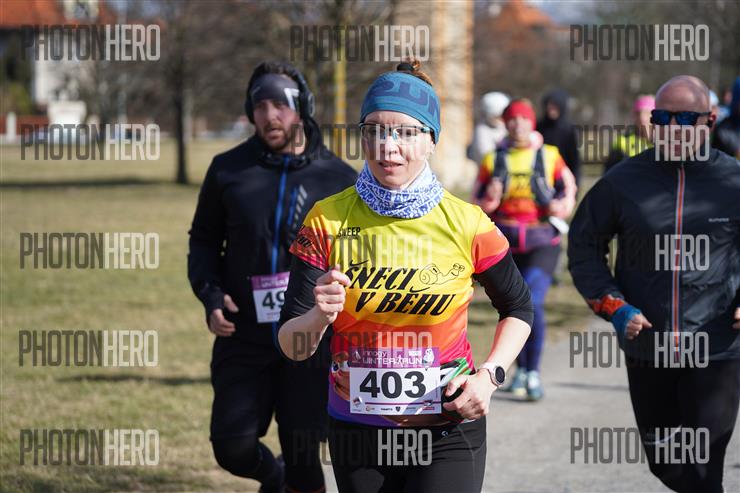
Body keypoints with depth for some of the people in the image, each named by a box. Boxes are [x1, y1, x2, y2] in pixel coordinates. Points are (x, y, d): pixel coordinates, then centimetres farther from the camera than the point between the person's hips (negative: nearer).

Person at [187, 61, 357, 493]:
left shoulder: (336, 177, 2)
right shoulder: (228, 170, 4)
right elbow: (204, 240, 14)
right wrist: (210, 294, -2)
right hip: (245, 336, 1)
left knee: (303, 454, 1)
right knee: (233, 446, -6)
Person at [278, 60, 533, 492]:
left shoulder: (466, 224, -4)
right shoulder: (327, 221, -3)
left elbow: (518, 307, 12)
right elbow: (291, 345, -5)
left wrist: (490, 376, -4)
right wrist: (319, 318, -27)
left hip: (448, 432, -2)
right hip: (358, 435, 2)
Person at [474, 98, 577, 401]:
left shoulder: (549, 157, 2)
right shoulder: (493, 161, 5)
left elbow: (569, 191, 8)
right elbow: (479, 204, 7)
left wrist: (562, 206, -13)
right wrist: (490, 200, -15)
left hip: (542, 242, -2)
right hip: (505, 243, 3)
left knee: (532, 303, -18)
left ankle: (533, 373, -7)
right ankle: (521, 369, 28)